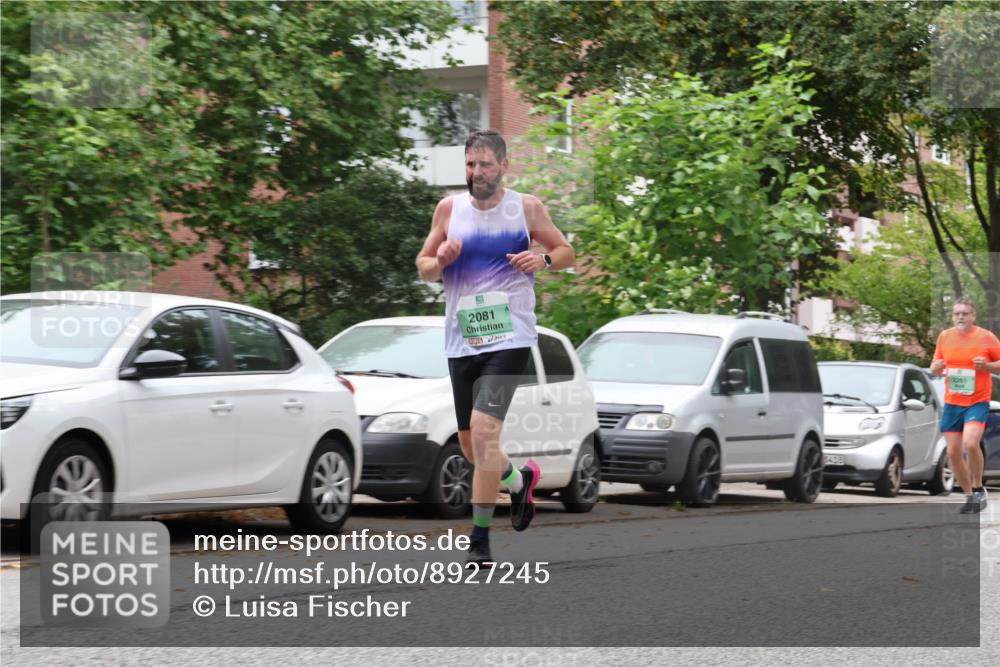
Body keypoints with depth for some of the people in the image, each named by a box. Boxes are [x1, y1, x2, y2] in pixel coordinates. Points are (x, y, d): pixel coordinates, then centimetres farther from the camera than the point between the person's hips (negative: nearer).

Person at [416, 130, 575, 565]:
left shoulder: (526, 208, 1)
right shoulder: (449, 209, 7)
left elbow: (567, 253, 12)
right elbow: (422, 267, 14)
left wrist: (544, 259, -10)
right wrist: (440, 261, -9)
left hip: (509, 338, -4)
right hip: (461, 343, 4)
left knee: (483, 429, -21)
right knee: (470, 447, 10)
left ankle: (480, 538, -15)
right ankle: (520, 479, 42)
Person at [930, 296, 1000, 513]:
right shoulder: (944, 337, 6)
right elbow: (935, 367, 17)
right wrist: (936, 367, -7)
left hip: (978, 402, -4)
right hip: (952, 403, 4)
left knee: (970, 443, -25)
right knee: (953, 452, 1)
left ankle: (979, 489, -4)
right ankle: (969, 496, 19)